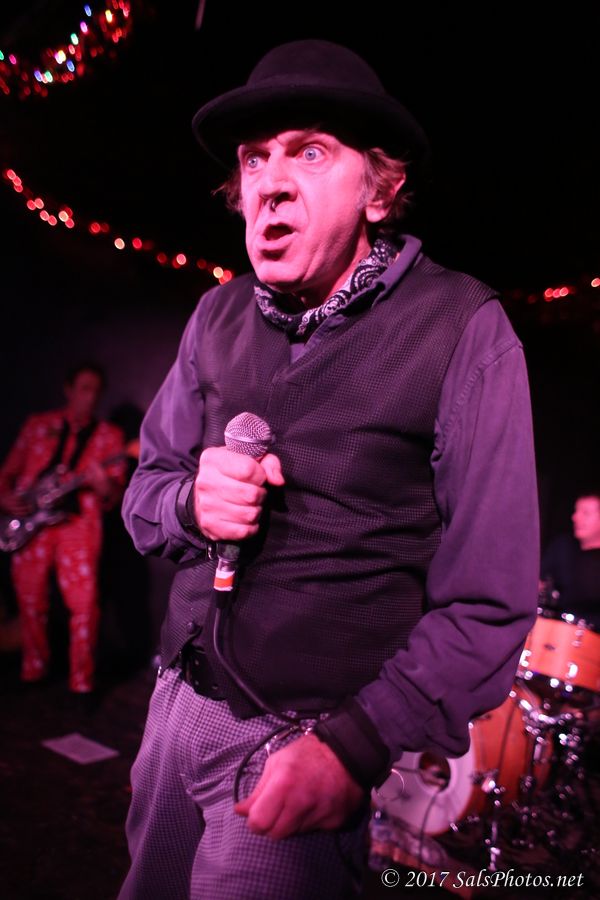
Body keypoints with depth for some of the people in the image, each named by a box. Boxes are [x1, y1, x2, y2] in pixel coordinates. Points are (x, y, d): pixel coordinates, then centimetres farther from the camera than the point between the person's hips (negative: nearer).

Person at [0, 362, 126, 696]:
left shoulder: (109, 435, 6)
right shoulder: (38, 424, 12)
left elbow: (115, 497, 2)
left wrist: (104, 486, -21)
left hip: (78, 522, -2)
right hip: (29, 523, 2)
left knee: (85, 605, -11)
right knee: (31, 603, 9)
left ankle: (82, 683, 4)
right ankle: (34, 672, 30)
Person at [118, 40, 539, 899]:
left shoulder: (463, 330, -14)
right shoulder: (219, 317, 2)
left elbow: (488, 603, -14)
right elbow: (144, 490, 9)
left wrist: (356, 746, -21)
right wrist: (191, 501, -13)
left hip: (313, 741, -5)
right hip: (180, 701, 6)